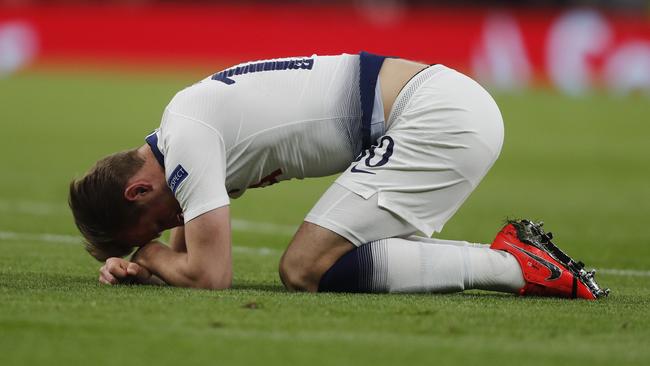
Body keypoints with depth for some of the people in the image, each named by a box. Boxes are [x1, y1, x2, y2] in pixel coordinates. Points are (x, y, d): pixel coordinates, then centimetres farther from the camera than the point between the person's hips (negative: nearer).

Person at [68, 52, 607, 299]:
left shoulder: (186, 143, -11)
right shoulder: (190, 127, 19)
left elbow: (209, 274, -13)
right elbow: (196, 257, 29)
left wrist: (151, 254, 6)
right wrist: (135, 266, 10)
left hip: (437, 119, -10)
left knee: (306, 268, -13)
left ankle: (517, 268, -15)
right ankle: (517, 254, 5)